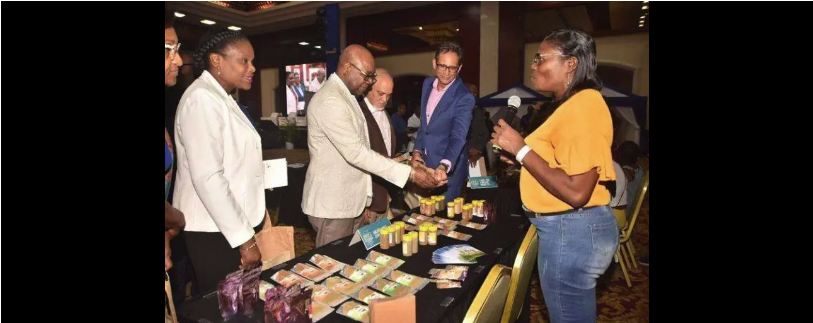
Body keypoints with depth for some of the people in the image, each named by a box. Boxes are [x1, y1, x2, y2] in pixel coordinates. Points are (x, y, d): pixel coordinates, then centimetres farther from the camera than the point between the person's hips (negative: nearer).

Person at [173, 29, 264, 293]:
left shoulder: (223, 99, 14)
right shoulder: (202, 99, -17)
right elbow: (207, 178, -25)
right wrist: (244, 238, -21)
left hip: (235, 222, 9)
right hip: (215, 232, -9)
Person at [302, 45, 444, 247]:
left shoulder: (346, 96, 12)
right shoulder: (329, 101, -21)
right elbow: (355, 152, -27)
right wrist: (410, 173, -26)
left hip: (350, 198, 9)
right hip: (332, 202, -9)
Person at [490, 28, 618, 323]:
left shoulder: (584, 106, -19)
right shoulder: (573, 104, 13)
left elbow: (576, 192, -26)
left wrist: (521, 149, -21)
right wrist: (520, 155, 6)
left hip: (571, 231, -10)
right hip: (570, 228, 10)